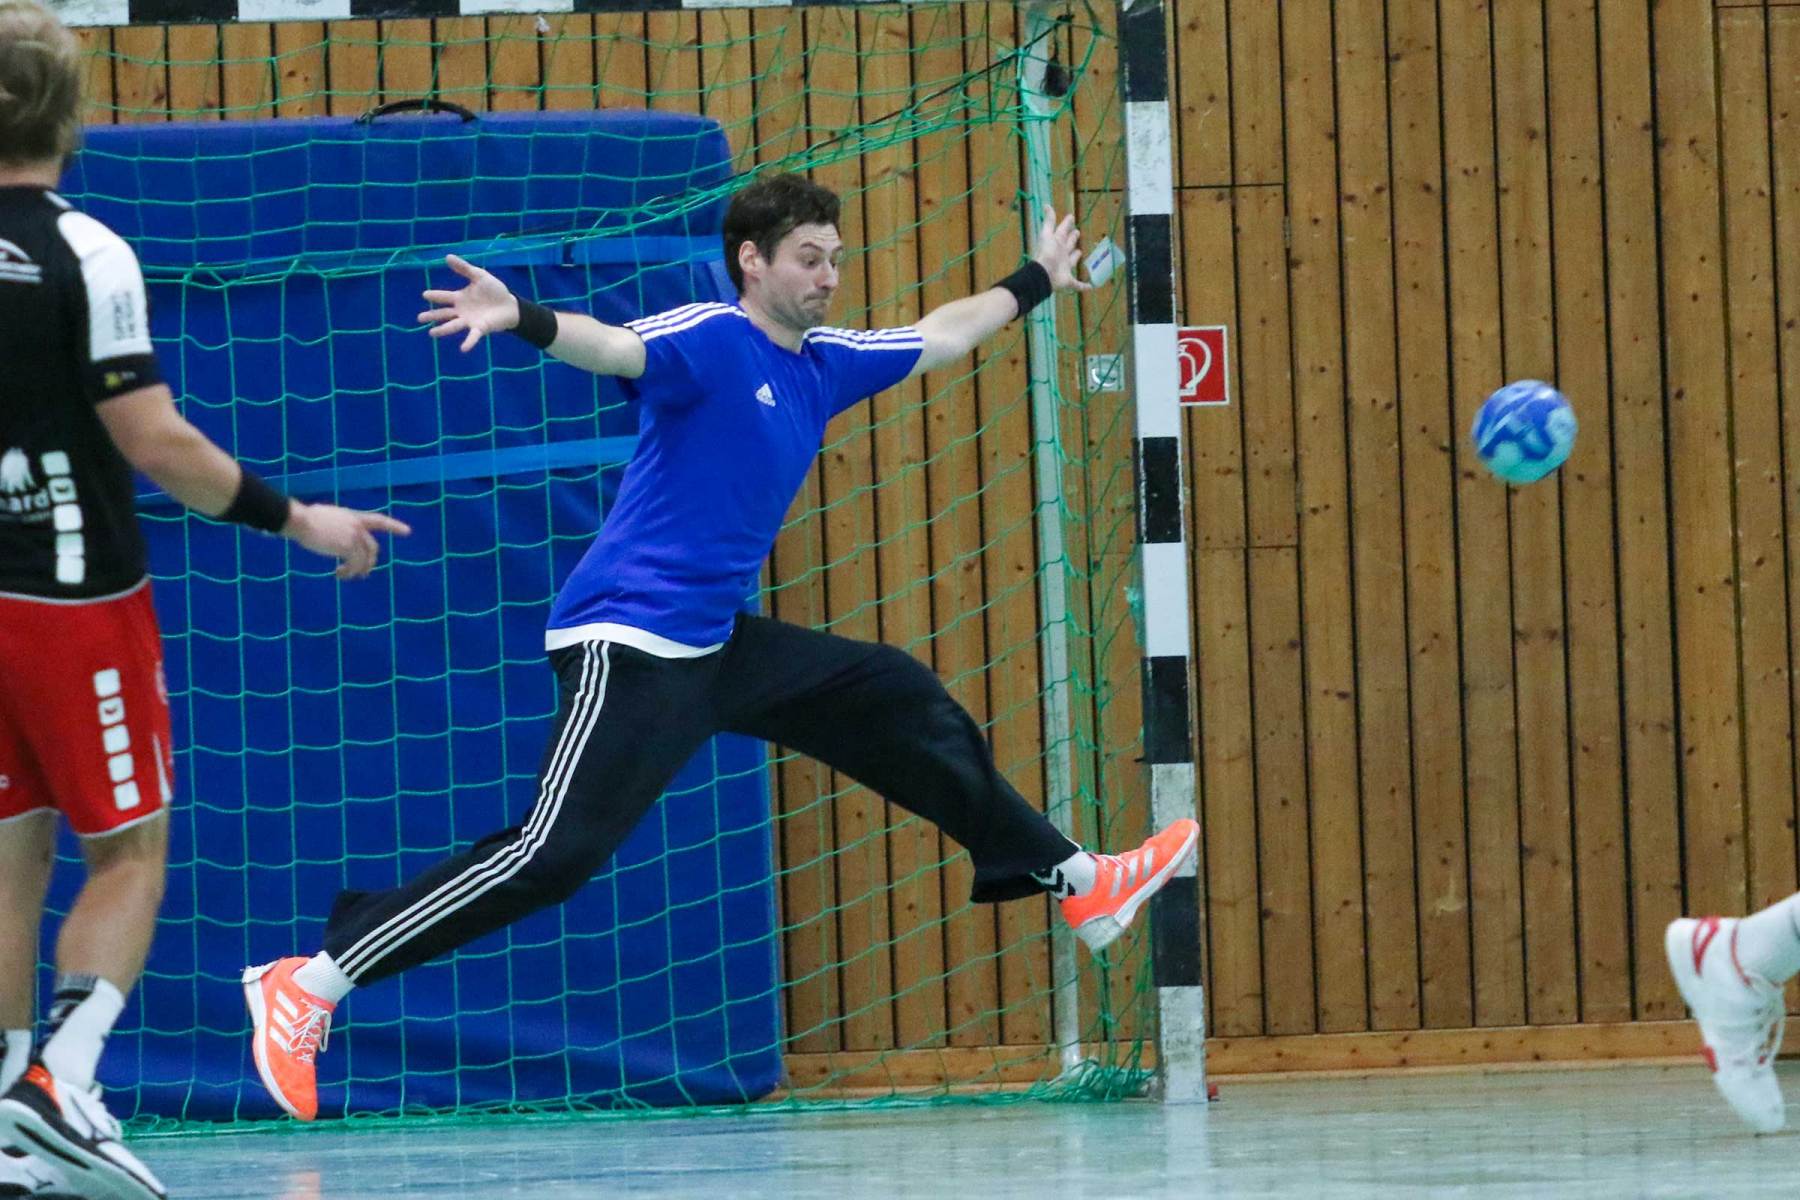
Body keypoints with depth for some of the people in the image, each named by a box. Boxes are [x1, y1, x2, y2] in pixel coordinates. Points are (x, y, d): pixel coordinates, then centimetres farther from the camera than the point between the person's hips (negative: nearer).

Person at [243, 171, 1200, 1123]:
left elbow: (940, 335, 32)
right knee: (555, 851, -19)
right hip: (628, 646, -9)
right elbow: (609, 345, -34)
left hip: (717, 646, 9)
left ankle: (1076, 882, 32)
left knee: (904, 706, 16)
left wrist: (1034, 282, 44)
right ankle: (306, 985, -19)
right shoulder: (708, 340, -13)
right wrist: (522, 320, -54)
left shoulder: (824, 365, 12)